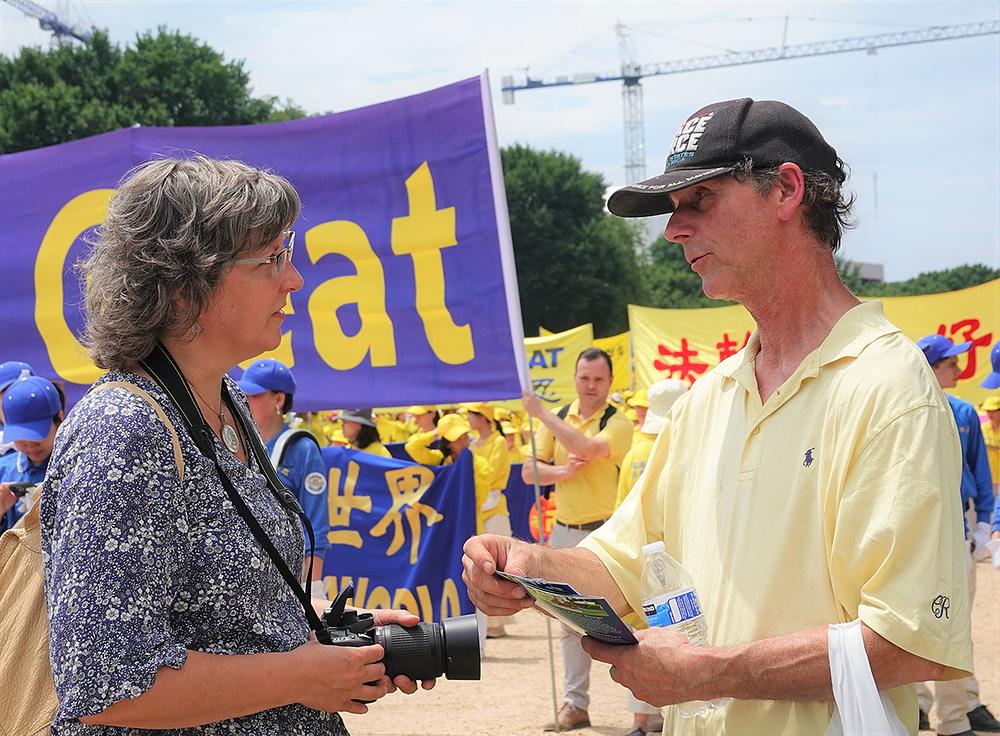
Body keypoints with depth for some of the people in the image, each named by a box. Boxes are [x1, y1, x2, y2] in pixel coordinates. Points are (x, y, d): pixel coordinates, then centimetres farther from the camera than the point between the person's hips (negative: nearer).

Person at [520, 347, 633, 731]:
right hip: (565, 533, 6)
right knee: (572, 623, 10)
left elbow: (588, 449, -26)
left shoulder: (618, 423, -7)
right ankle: (575, 704, 17)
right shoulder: (557, 418, 9)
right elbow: (529, 471, 5)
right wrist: (561, 471, -15)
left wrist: (543, 414, -23)